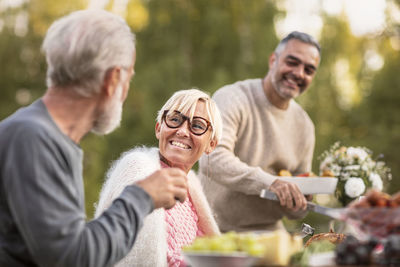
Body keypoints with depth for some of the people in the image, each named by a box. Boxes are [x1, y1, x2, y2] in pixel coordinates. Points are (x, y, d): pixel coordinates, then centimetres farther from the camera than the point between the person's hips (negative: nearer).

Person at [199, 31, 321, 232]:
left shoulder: (304, 125, 8)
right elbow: (212, 159, -28)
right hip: (219, 230, -5)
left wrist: (301, 202, -11)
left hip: (269, 232, 6)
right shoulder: (232, 99, -10)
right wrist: (269, 182, -39)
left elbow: (296, 211, 13)